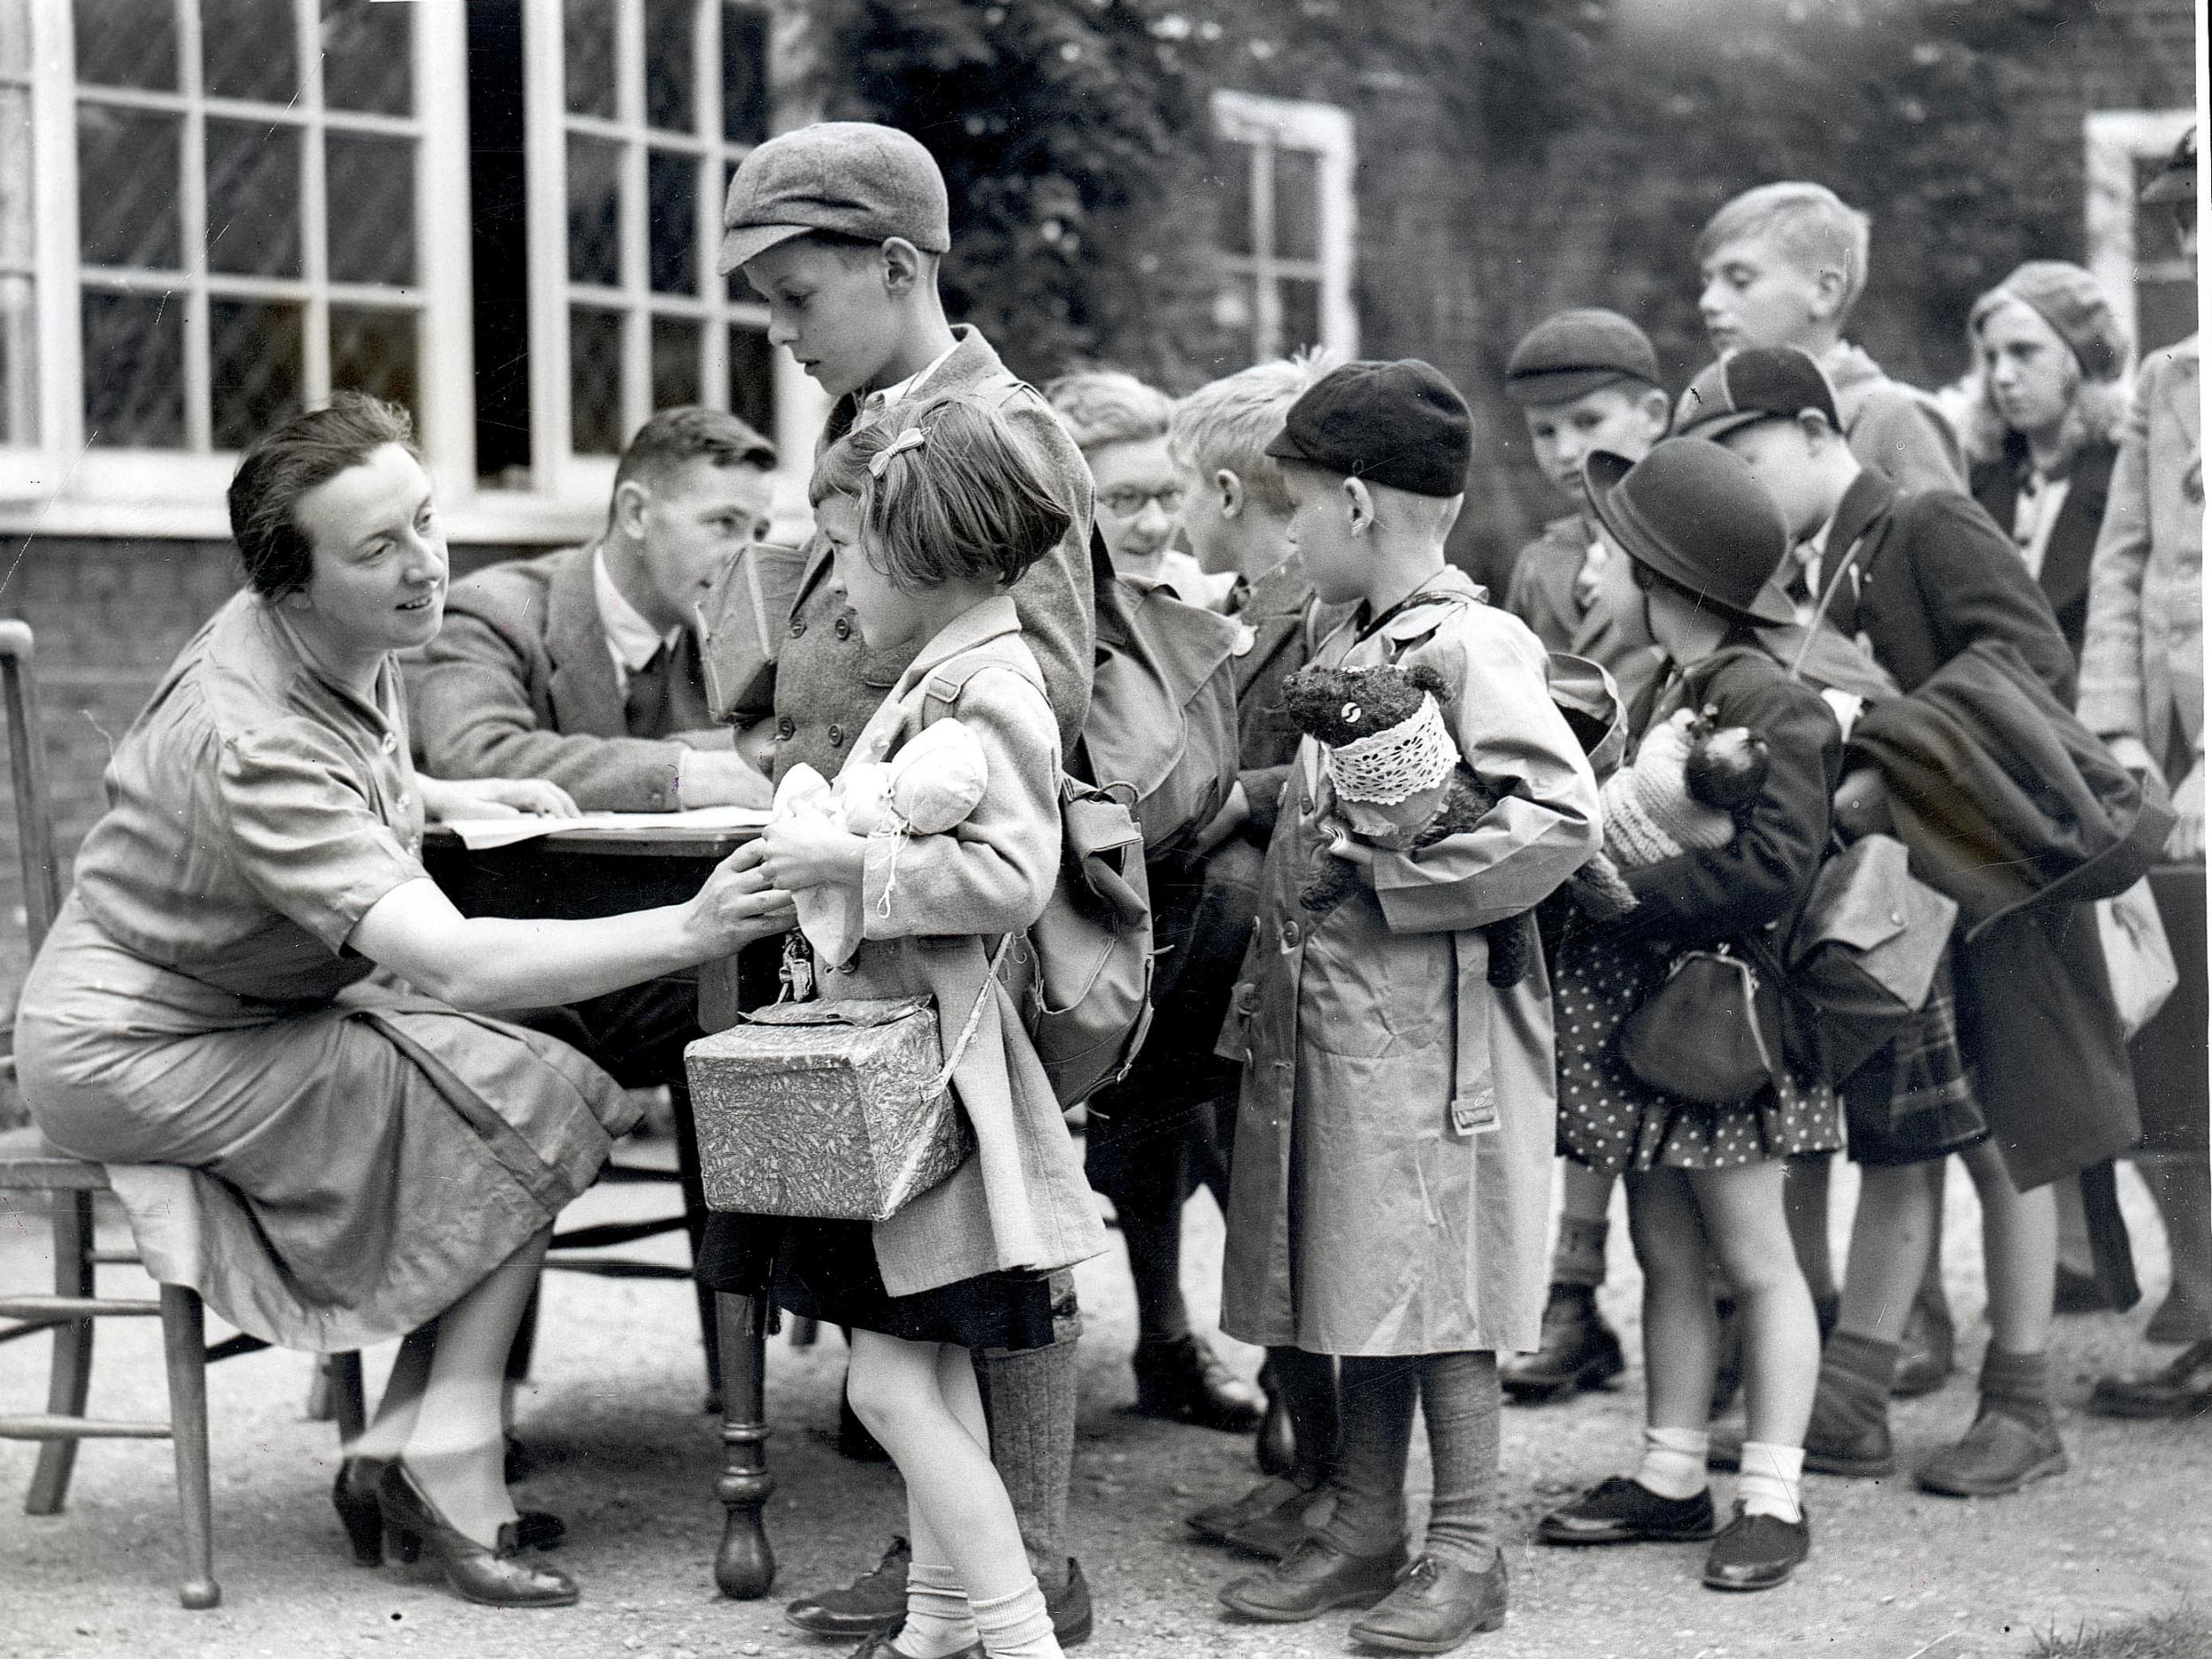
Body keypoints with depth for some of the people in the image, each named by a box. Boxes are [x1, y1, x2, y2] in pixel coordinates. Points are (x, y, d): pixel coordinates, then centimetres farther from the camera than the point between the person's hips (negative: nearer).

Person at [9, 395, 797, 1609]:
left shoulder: (348, 644, -2)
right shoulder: (254, 742, -32)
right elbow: (452, 964, -41)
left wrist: (438, 799, 5)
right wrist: (686, 933, -47)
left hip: (260, 1013, 9)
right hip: (142, 1056, -9)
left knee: (519, 1084, -2)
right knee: (542, 1103, -16)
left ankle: (404, 1448, -2)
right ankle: (448, 1453, -8)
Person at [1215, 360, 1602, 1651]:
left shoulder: (1473, 646, -13)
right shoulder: (1345, 653, 14)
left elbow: (1563, 816, -22)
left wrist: (1393, 872, -18)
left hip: (1429, 1024, -8)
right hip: (1329, 1013, 8)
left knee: (1435, 1273, -3)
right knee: (1364, 1278, 13)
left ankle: (1469, 1551, 6)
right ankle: (1368, 1528, 22)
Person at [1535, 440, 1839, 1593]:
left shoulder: (1773, 705, -16)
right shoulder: (1662, 690, 11)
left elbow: (1772, 869, -24)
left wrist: (1623, 890, -23)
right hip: (1638, 1011, 8)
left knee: (1753, 1259, 2)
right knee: (1666, 1253, 13)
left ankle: (1774, 1497, 9)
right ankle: (1671, 1476, 22)